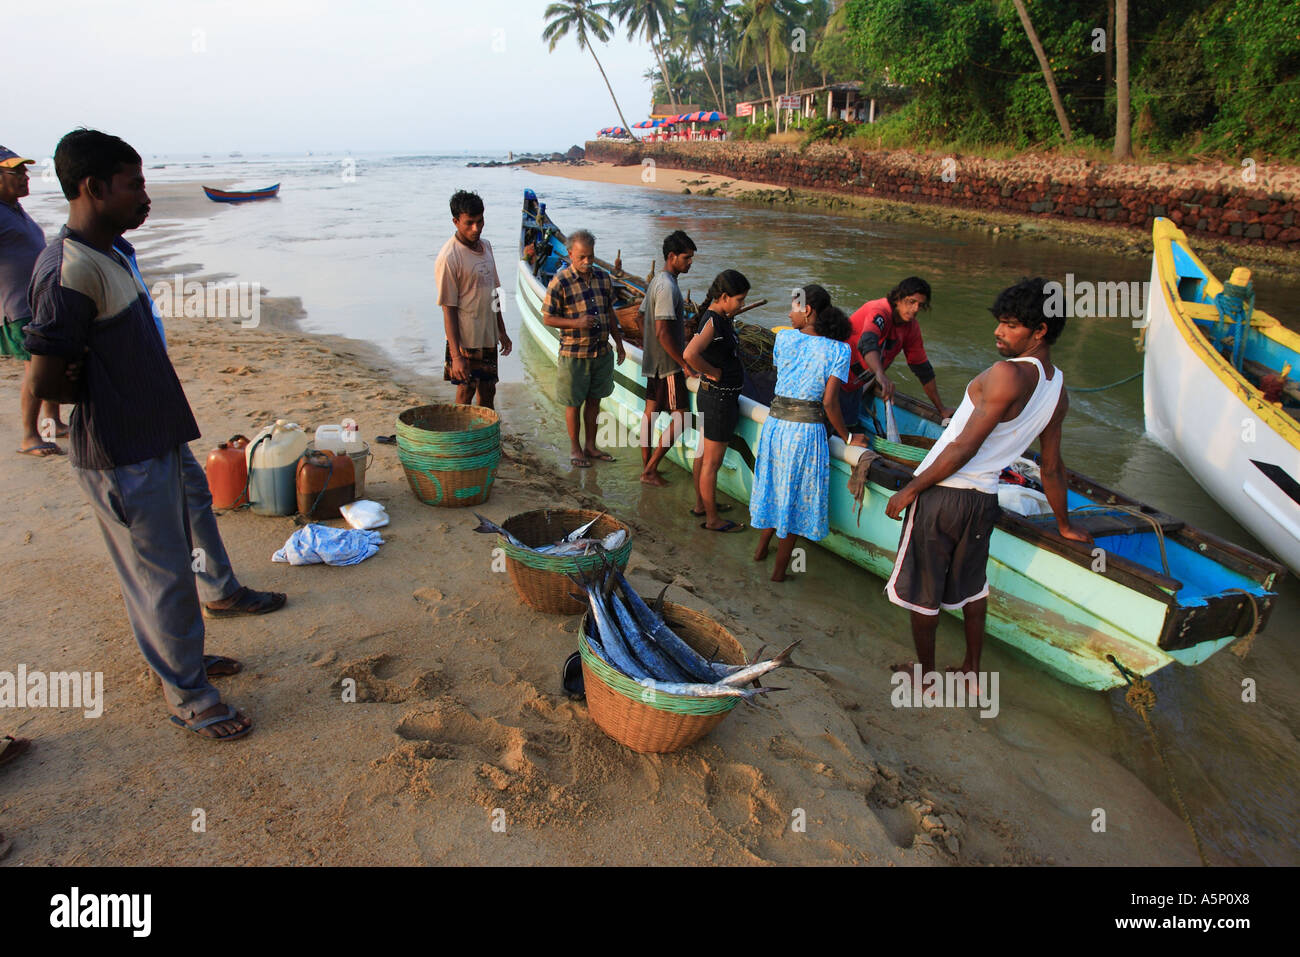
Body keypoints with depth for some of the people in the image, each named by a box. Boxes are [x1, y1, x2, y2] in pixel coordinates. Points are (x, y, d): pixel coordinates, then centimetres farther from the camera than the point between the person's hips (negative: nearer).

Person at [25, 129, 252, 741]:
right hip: (121, 459, -9)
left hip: (152, 443, 10)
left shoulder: (107, 256, 10)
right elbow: (46, 381, -23)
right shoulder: (70, 270, -22)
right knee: (162, 577, 2)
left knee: (166, 564, 22)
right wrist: (104, 396, -7)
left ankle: (176, 657, 40)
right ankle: (187, 695, 17)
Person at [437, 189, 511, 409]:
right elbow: (448, 309, -17)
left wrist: (502, 332, 17)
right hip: (465, 339, -7)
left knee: (488, 392, 16)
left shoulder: (485, 246, 7)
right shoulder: (449, 257, -16)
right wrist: (456, 355, -20)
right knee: (465, 395, 3)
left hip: (488, 336, 7)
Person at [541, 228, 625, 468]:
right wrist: (576, 323, -23)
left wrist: (618, 342, 15)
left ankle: (591, 446, 29)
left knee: (594, 400, 15)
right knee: (574, 403, 7)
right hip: (574, 354, -5)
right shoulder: (560, 282, -13)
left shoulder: (603, 278, 3)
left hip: (602, 351, 5)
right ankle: (575, 449, 22)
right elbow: (548, 318, -10)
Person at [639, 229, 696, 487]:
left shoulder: (657, 281, 12)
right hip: (668, 364, -10)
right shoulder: (668, 287, -20)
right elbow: (662, 332, -25)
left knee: (651, 413, 13)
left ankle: (647, 467, 22)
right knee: (680, 417, -4)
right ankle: (650, 470, 0)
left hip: (653, 361, 10)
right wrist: (685, 364, -20)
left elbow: (644, 325, 18)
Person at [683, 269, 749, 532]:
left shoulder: (720, 318, 7)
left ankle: (701, 503, 38)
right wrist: (714, 373, -23)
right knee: (712, 462, 2)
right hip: (719, 399, -10)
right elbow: (690, 354, -36)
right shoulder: (712, 321, -22)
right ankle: (712, 519, 14)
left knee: (704, 454, 22)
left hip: (714, 396, 10)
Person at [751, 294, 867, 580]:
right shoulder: (838, 350, -8)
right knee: (795, 497, 11)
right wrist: (847, 438, -2)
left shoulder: (784, 338, -2)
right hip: (807, 430, -3)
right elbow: (829, 402, -12)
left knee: (773, 487, 23)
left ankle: (761, 548, 42)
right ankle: (780, 569, 22)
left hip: (774, 424, 3)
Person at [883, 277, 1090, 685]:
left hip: (943, 493, -8)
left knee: (922, 589, 10)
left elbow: (964, 448, -21)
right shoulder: (1058, 390, 5)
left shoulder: (1007, 375, -21)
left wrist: (909, 490, -14)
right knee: (971, 586, 25)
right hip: (984, 498, 8)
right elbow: (1052, 468, 13)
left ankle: (926, 672, 26)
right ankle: (972, 668, 38)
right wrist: (1064, 524, 27)